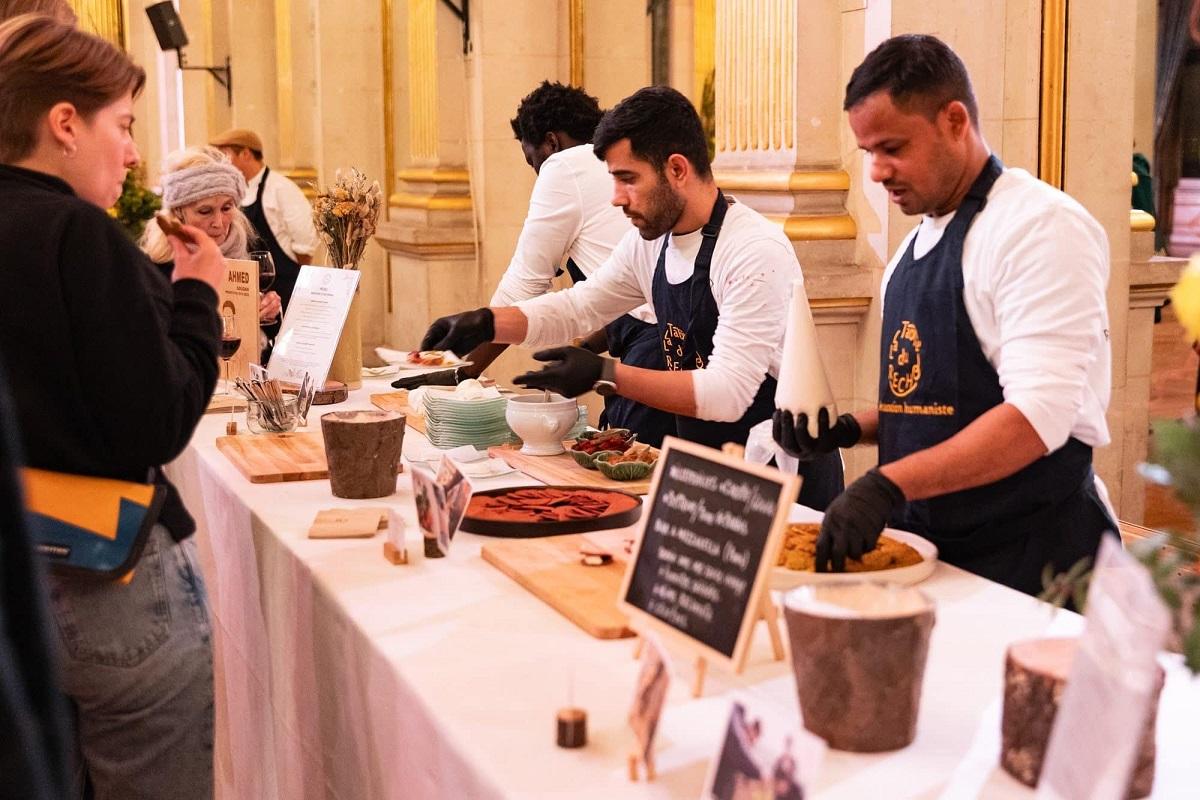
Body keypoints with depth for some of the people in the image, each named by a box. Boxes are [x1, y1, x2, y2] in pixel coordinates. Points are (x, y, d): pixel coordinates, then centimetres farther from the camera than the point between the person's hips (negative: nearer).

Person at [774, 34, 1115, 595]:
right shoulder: (916, 245, 12)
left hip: (1027, 553, -7)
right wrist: (850, 430, 2)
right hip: (927, 547, 7)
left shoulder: (1041, 226, -14)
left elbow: (1038, 416, -24)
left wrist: (889, 484, -30)